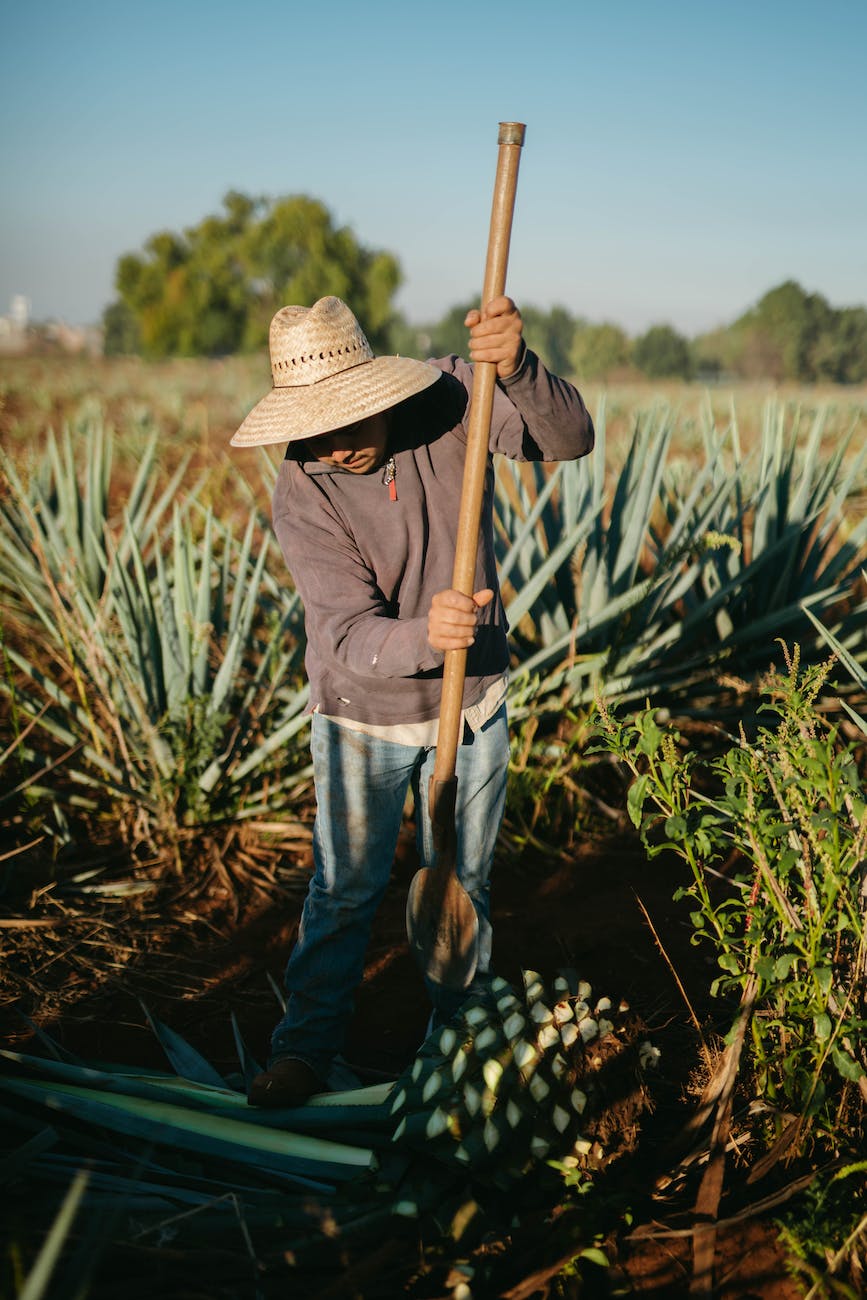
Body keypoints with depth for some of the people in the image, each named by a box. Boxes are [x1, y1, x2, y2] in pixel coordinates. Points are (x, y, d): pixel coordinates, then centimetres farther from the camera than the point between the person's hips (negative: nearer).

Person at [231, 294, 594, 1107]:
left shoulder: (449, 399, -16)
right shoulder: (301, 495, -23)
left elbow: (569, 439, -24)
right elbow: (351, 635, -29)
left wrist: (517, 368, -44)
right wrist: (425, 637, -52)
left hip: (472, 703, 2)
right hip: (363, 716, -2)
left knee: (462, 883, 17)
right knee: (345, 888, 9)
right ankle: (307, 1047, 30)